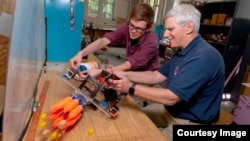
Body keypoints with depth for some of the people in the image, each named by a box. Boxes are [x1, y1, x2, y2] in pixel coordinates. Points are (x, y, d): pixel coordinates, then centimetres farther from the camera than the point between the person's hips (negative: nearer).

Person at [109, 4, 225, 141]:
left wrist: (131, 87, -26)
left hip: (190, 121, -8)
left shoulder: (203, 57, -28)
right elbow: (156, 75, 3)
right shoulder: (182, 51, 6)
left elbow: (171, 97, -31)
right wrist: (125, 75, -8)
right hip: (170, 110, 9)